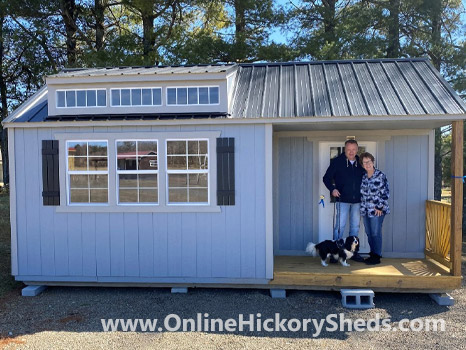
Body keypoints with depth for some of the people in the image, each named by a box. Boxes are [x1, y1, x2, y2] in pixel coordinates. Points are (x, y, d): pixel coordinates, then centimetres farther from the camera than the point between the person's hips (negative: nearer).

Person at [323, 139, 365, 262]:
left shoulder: (360, 163, 7)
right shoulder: (337, 162, -3)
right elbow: (326, 178, -1)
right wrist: (332, 189, -18)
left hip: (357, 200, 4)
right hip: (343, 199, -4)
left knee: (355, 226, 11)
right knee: (340, 226, -5)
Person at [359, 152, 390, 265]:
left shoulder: (380, 176, -8)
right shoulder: (363, 177, 9)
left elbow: (385, 193, -9)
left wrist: (380, 207, -11)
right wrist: (362, 207, 9)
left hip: (377, 210, -6)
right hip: (365, 210, 6)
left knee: (376, 233, -3)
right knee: (369, 233, 11)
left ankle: (376, 257, 6)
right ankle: (373, 254, 23)